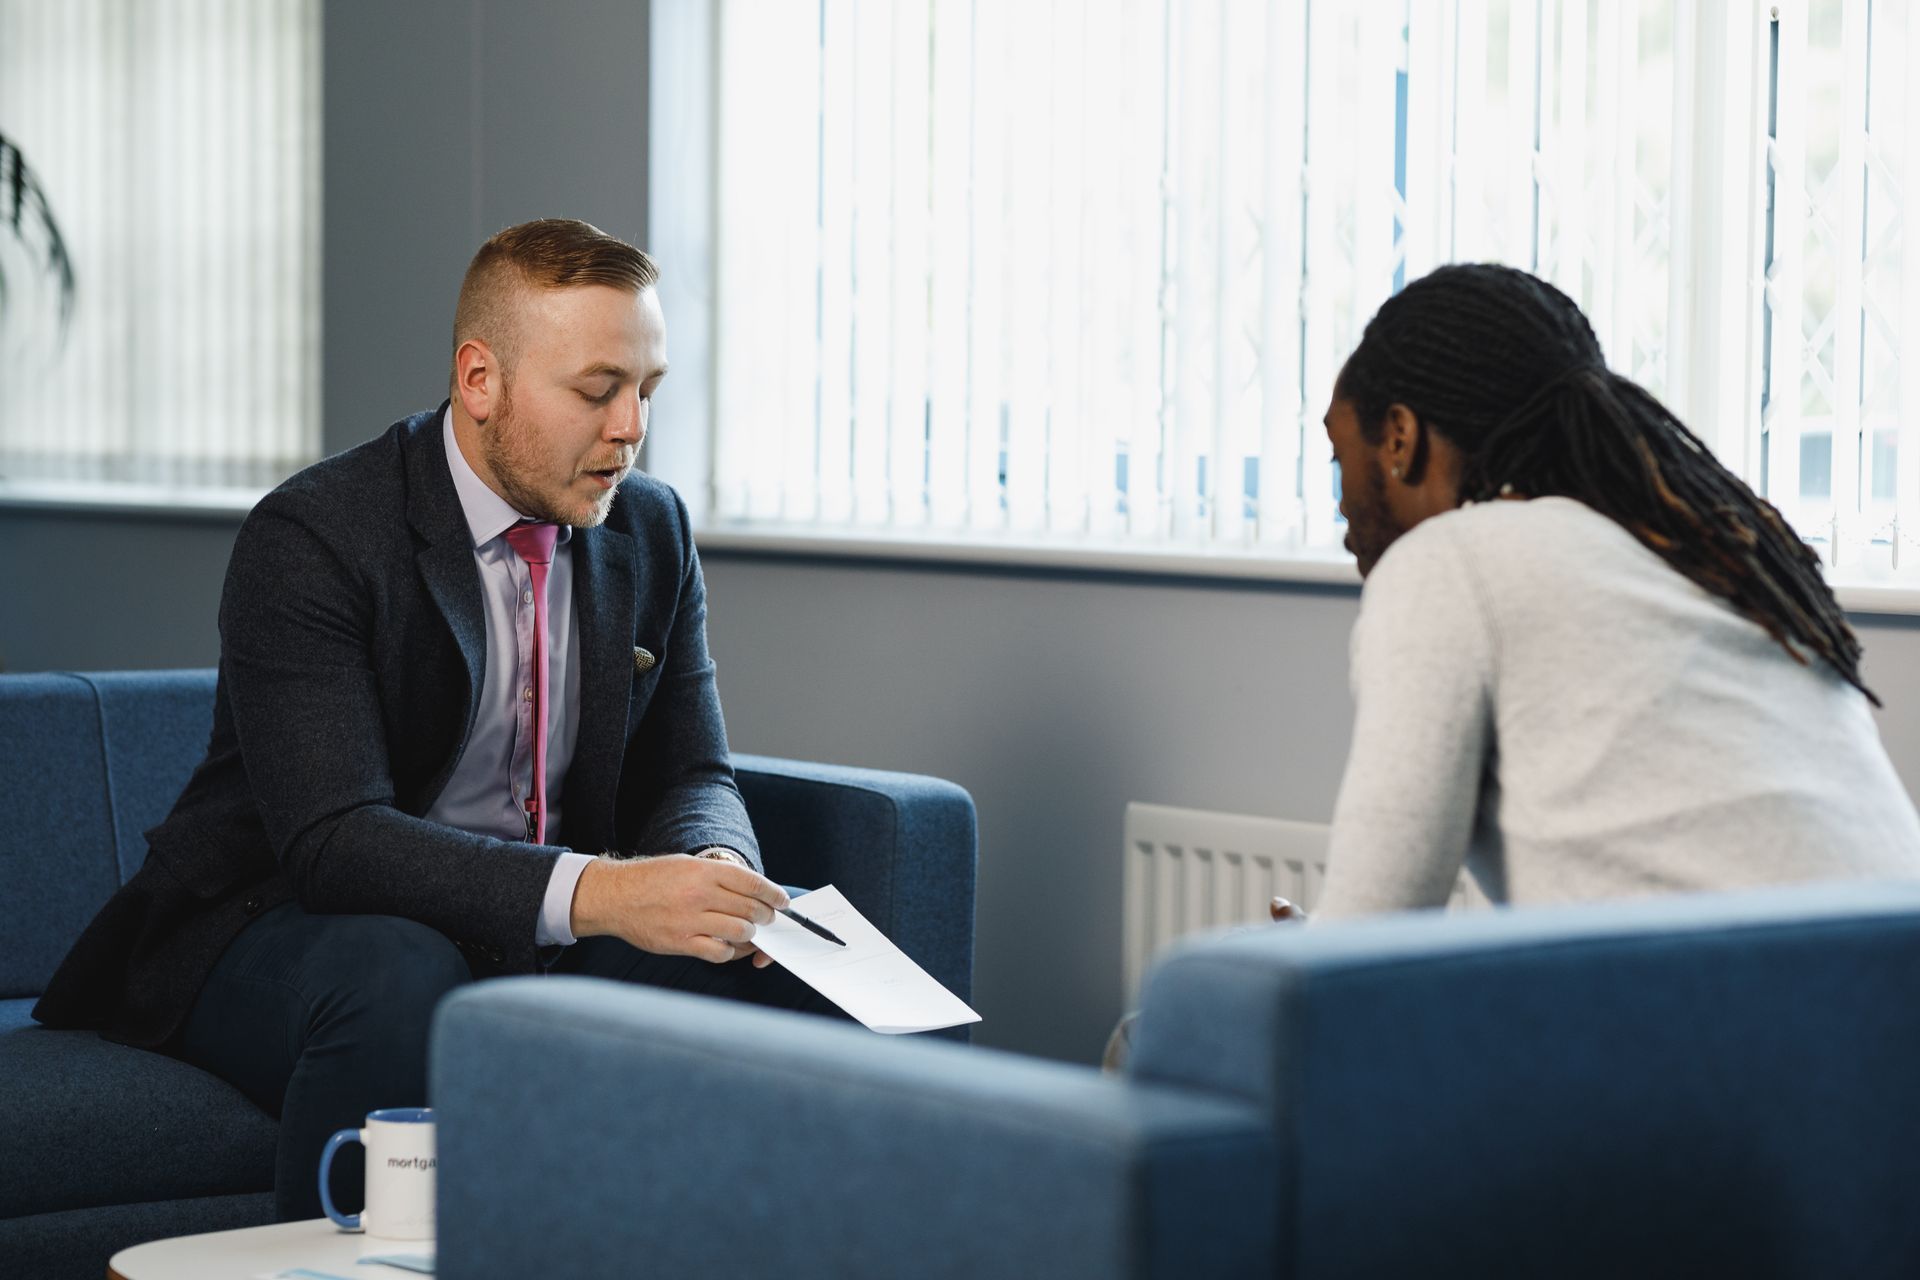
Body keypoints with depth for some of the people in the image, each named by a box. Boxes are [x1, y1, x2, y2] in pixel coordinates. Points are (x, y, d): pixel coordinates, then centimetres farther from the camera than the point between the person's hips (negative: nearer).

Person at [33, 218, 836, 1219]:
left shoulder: (652, 528, 3)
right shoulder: (309, 537, -18)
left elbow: (690, 777, 5)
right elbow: (334, 837, -28)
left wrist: (717, 872, -22)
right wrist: (595, 892, -42)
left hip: (542, 941, 6)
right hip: (283, 920, -5)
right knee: (395, 981, -38)